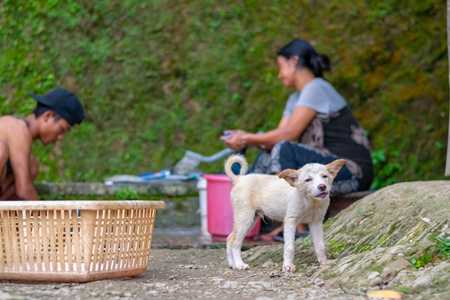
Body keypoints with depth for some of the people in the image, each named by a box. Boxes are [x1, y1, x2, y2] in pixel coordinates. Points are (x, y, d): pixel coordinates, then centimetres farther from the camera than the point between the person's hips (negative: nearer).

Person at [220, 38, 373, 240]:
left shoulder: (316, 89, -12)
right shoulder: (296, 98, 18)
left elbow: (288, 134, -18)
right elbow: (280, 134, 6)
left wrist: (247, 139, -11)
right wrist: (243, 137, -8)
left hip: (353, 171, -10)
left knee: (284, 150, -26)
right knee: (268, 157, 6)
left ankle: (296, 228, -23)